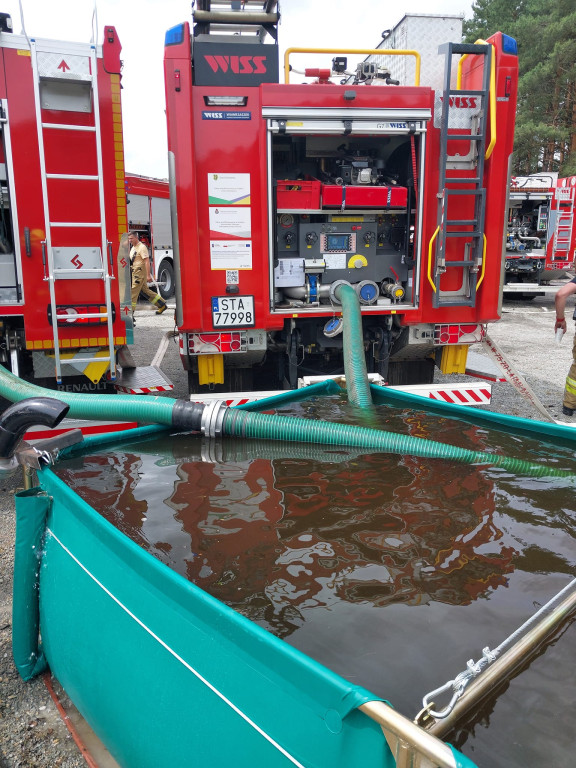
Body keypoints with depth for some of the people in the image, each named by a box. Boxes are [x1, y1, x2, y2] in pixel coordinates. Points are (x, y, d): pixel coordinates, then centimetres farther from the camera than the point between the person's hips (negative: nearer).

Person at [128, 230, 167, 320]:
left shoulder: (142, 247, -12)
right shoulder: (133, 248, 17)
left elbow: (147, 261, -18)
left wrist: (148, 275, -23)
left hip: (140, 272, -10)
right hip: (135, 272, 10)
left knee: (133, 292, -10)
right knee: (145, 291, 14)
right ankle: (162, 305, 20)